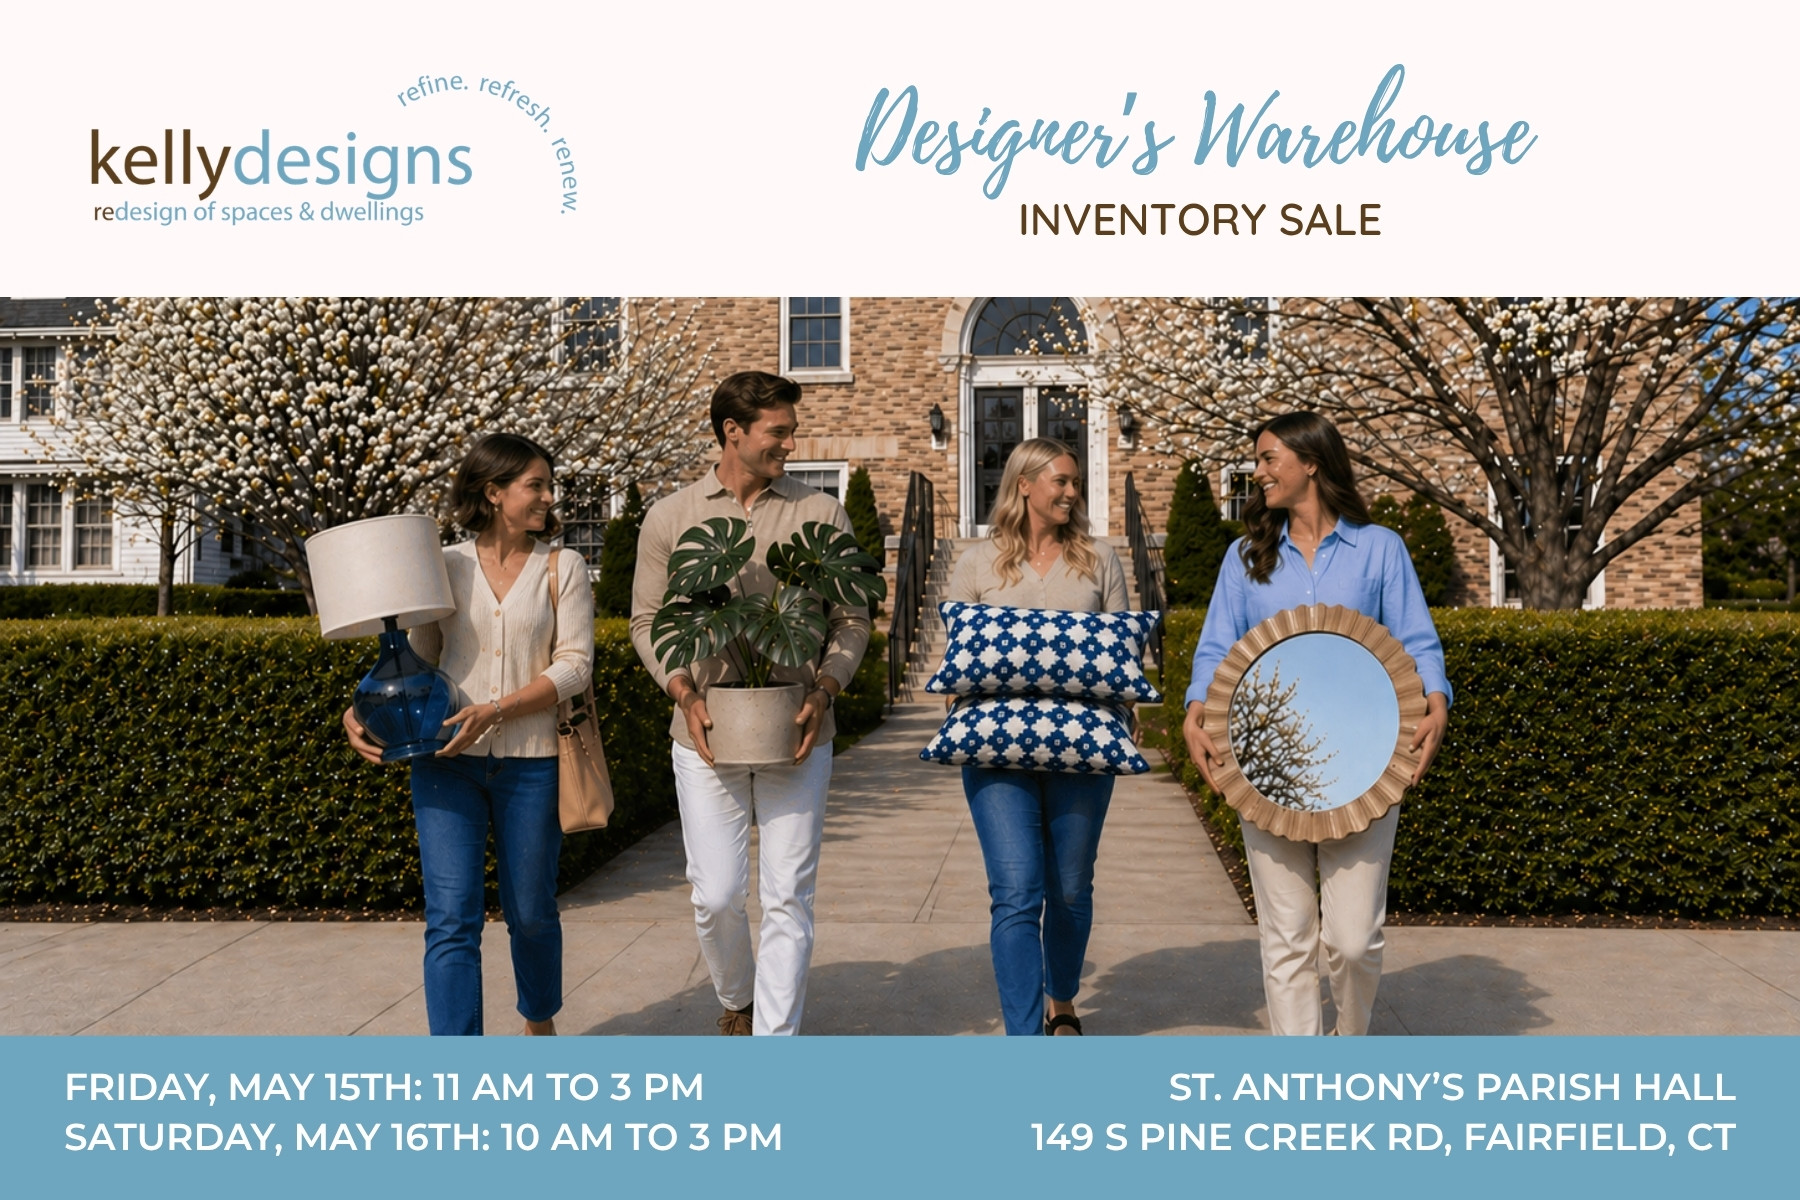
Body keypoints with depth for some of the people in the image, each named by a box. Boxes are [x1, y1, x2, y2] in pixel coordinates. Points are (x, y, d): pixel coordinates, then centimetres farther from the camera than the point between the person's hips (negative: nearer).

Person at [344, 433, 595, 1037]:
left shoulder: (563, 568, 4)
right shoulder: (444, 566, 7)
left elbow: (574, 664, -5)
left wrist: (496, 710, -16)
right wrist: (367, 709, -10)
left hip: (529, 762, 0)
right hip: (447, 762, 0)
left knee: (530, 912, 13)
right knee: (452, 919, -6)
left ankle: (539, 1022, 41)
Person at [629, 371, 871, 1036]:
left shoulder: (821, 514, 4)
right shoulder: (670, 518, 4)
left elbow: (852, 617, 5)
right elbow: (646, 620, 7)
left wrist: (824, 690, -11)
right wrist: (685, 694, -9)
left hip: (797, 735, 0)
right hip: (706, 735, 0)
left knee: (787, 898, 1)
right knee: (717, 896, 5)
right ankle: (736, 1000, 36)